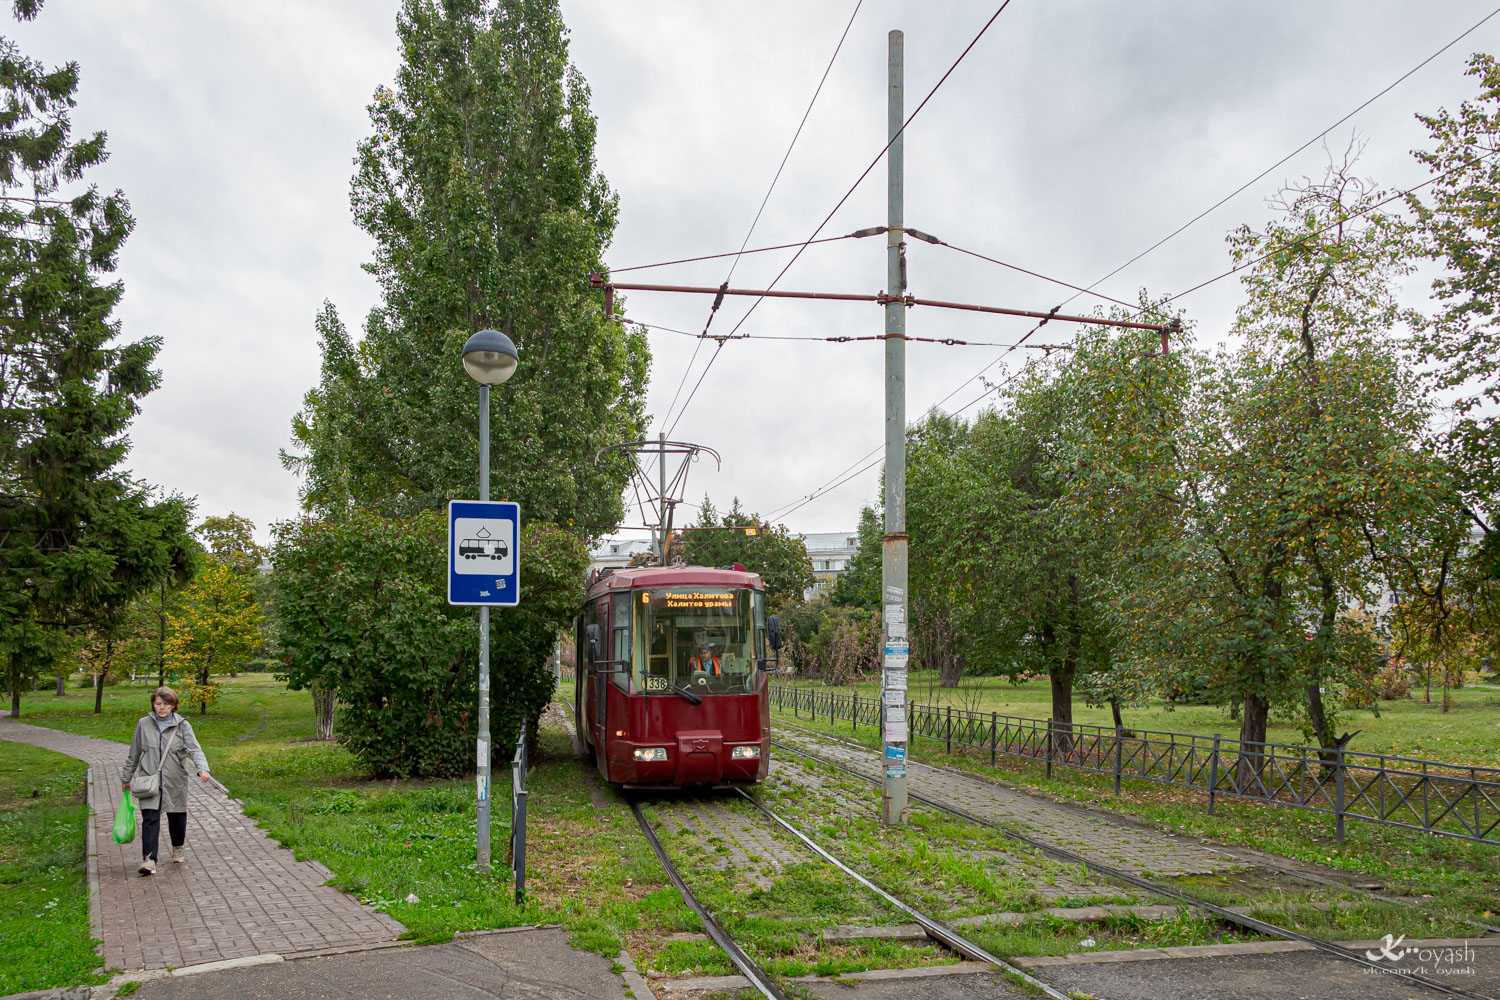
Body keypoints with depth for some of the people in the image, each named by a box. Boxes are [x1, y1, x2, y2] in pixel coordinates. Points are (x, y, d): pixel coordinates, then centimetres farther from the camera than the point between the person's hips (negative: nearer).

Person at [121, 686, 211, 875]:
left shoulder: (182, 726, -1)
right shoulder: (144, 725, 4)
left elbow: (194, 749, -11)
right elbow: (134, 753, 15)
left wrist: (202, 768, -29)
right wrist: (126, 777, 19)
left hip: (175, 782, 0)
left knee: (177, 817, 12)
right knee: (150, 819, -11)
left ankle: (178, 849, 37)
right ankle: (149, 859, -13)